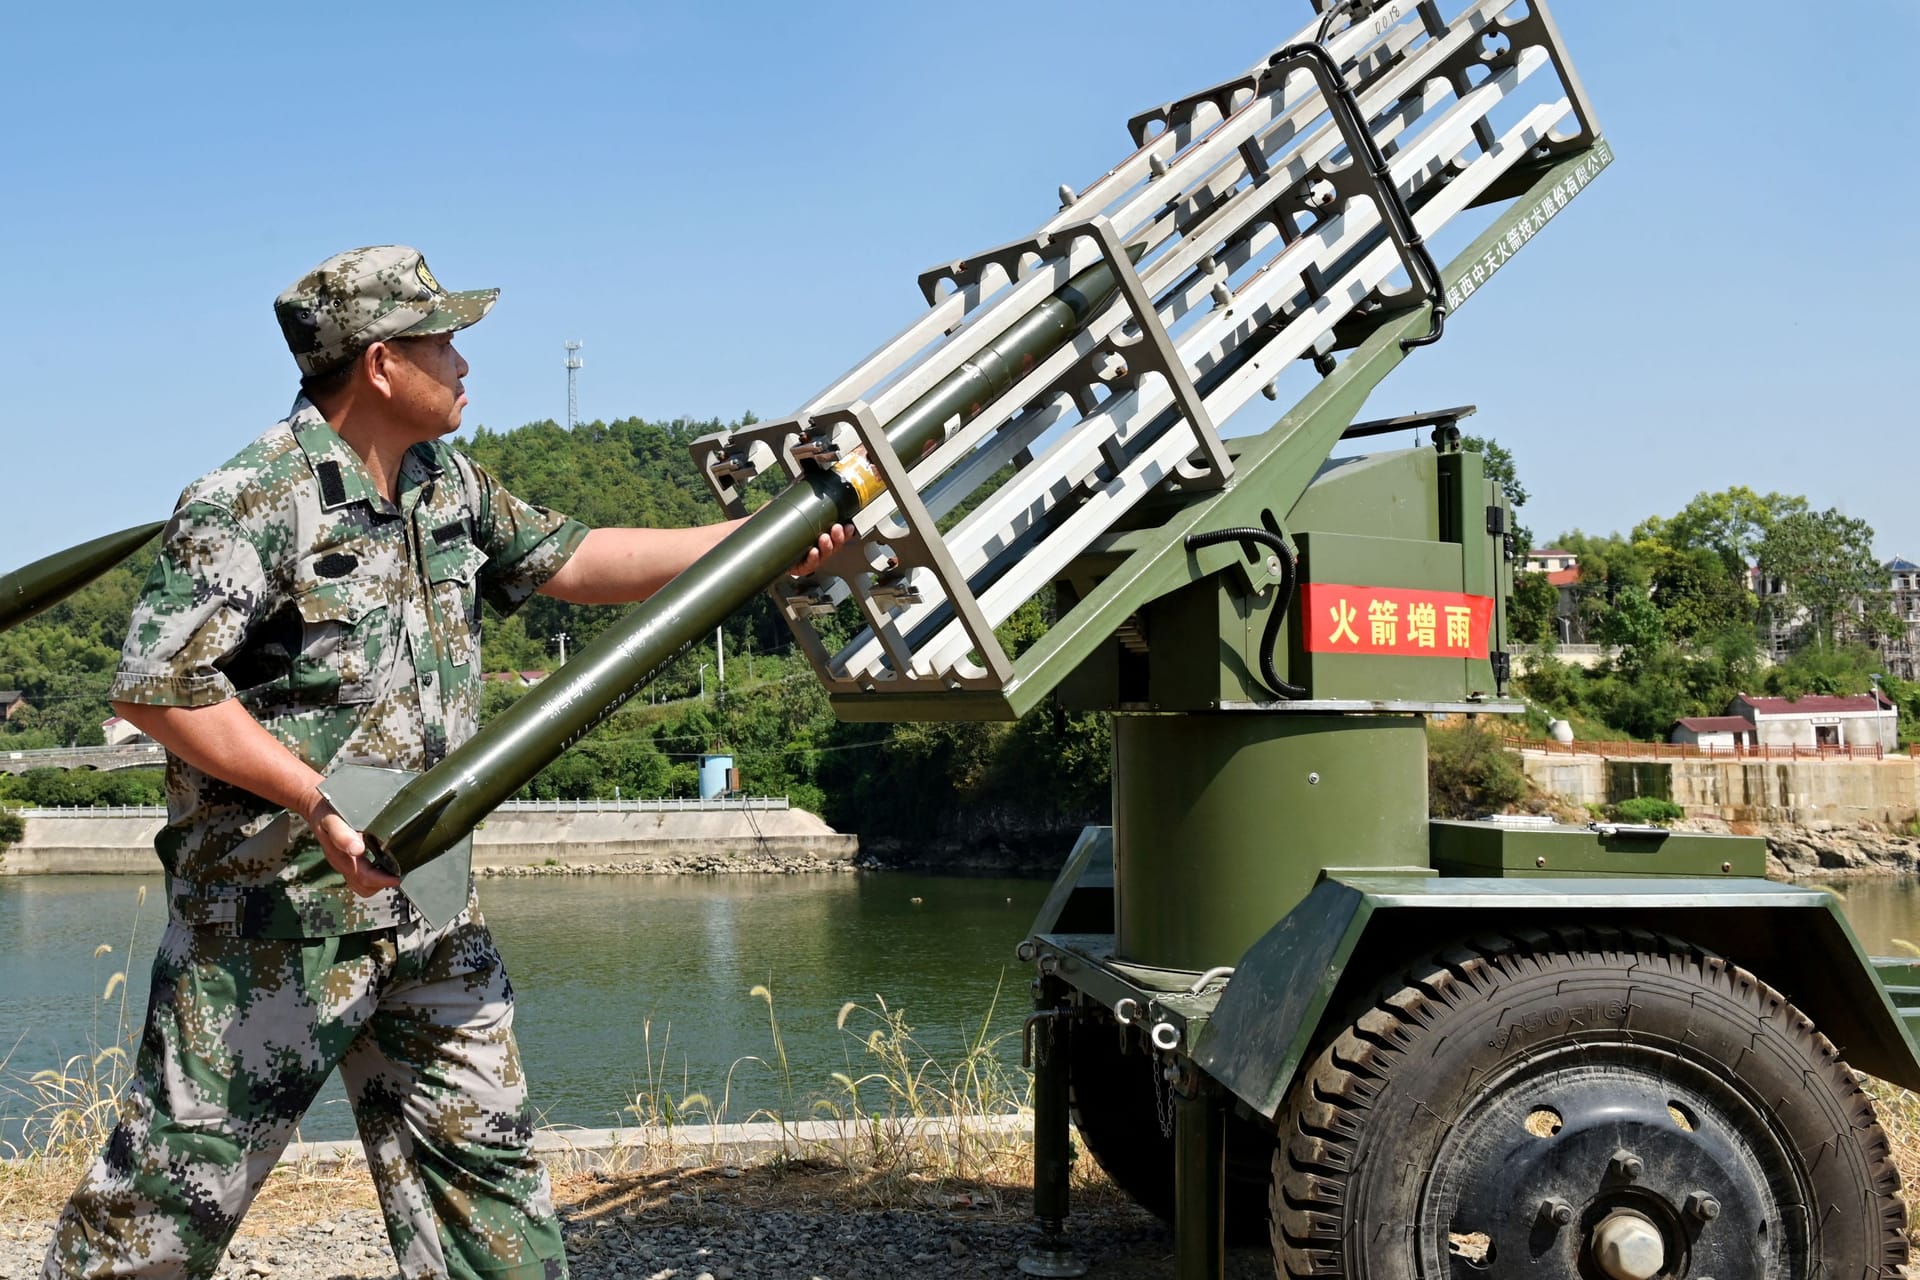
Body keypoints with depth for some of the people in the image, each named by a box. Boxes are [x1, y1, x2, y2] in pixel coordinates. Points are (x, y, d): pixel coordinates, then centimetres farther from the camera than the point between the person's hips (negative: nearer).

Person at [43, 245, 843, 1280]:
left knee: (482, 1147, 12)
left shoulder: (449, 485, 9)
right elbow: (154, 687, -19)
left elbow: (572, 561, 14)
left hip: (427, 908, 8)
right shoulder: (249, 503, -16)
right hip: (273, 912, -7)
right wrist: (320, 798, -24)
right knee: (189, 1166, 3)